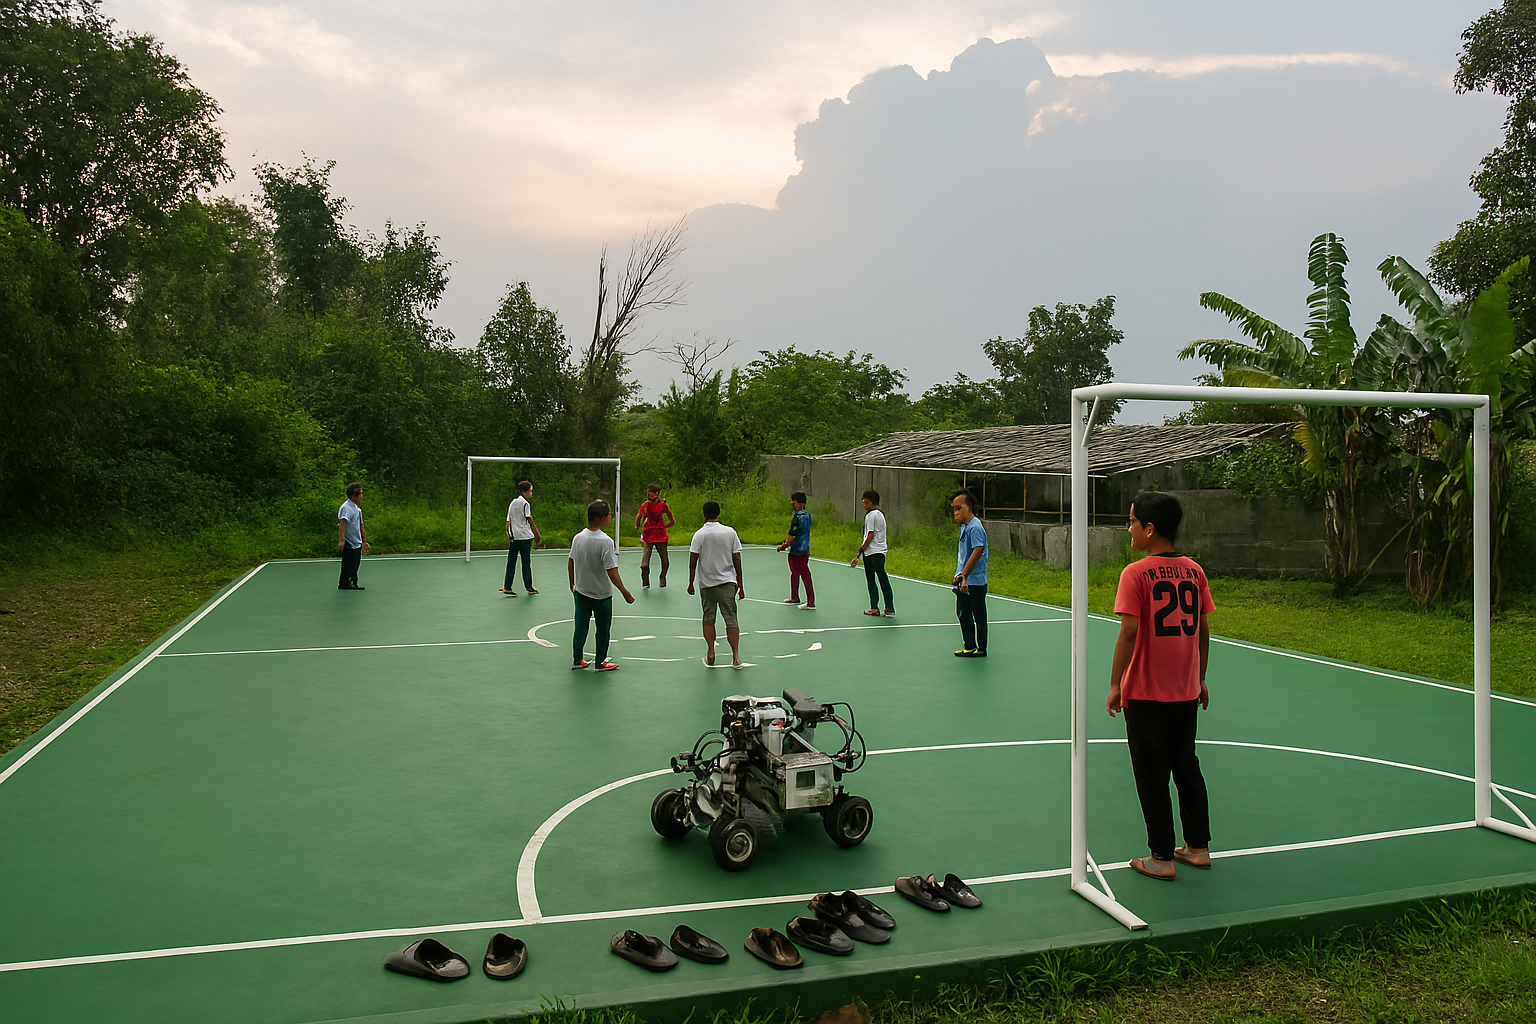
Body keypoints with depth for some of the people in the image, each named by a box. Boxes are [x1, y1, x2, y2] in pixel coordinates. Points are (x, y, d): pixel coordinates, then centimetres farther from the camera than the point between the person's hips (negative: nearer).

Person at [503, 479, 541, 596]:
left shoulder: (512, 503, 13)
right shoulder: (525, 503, -8)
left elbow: (508, 520, 14)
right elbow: (530, 520, -8)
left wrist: (508, 536, 18)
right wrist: (537, 534, -2)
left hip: (513, 537, 6)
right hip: (525, 536, -6)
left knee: (511, 562, 6)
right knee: (526, 562, 1)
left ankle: (507, 587, 1)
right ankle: (529, 587, 9)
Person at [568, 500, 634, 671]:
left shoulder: (578, 538, -6)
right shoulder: (605, 541, -24)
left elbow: (570, 563, 6)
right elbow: (612, 573, -24)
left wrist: (572, 584, 21)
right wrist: (625, 593, -15)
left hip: (581, 592, 5)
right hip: (602, 594, -5)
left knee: (580, 627, 16)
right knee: (602, 630, 11)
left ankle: (577, 660, 24)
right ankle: (600, 663, 22)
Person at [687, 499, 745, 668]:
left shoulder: (699, 535, -5)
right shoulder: (730, 532, -1)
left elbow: (693, 561, -7)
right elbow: (737, 559, 0)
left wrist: (691, 582, 4)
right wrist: (740, 585, 6)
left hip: (706, 583, 0)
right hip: (727, 582, 0)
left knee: (708, 618, 13)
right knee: (731, 618, 1)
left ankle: (710, 653, 13)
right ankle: (736, 656, -4)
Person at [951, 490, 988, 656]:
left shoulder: (975, 527, -17)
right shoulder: (964, 527, 12)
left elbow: (978, 551, -24)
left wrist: (964, 574, -23)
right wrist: (959, 574, 9)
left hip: (975, 582, -10)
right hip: (963, 582, 10)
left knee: (979, 616, 2)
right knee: (963, 614, 15)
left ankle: (981, 648, 11)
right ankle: (969, 647, 24)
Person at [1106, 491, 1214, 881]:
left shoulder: (1136, 574, -14)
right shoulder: (1194, 570, 2)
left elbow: (1129, 632, -18)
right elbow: (1203, 630, 7)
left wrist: (1115, 684, -9)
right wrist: (1200, 679, 17)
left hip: (1145, 693, -6)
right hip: (1186, 691, 6)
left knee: (1152, 778, 5)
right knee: (1187, 769, 19)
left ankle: (1161, 858, 13)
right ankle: (1198, 847, 28)